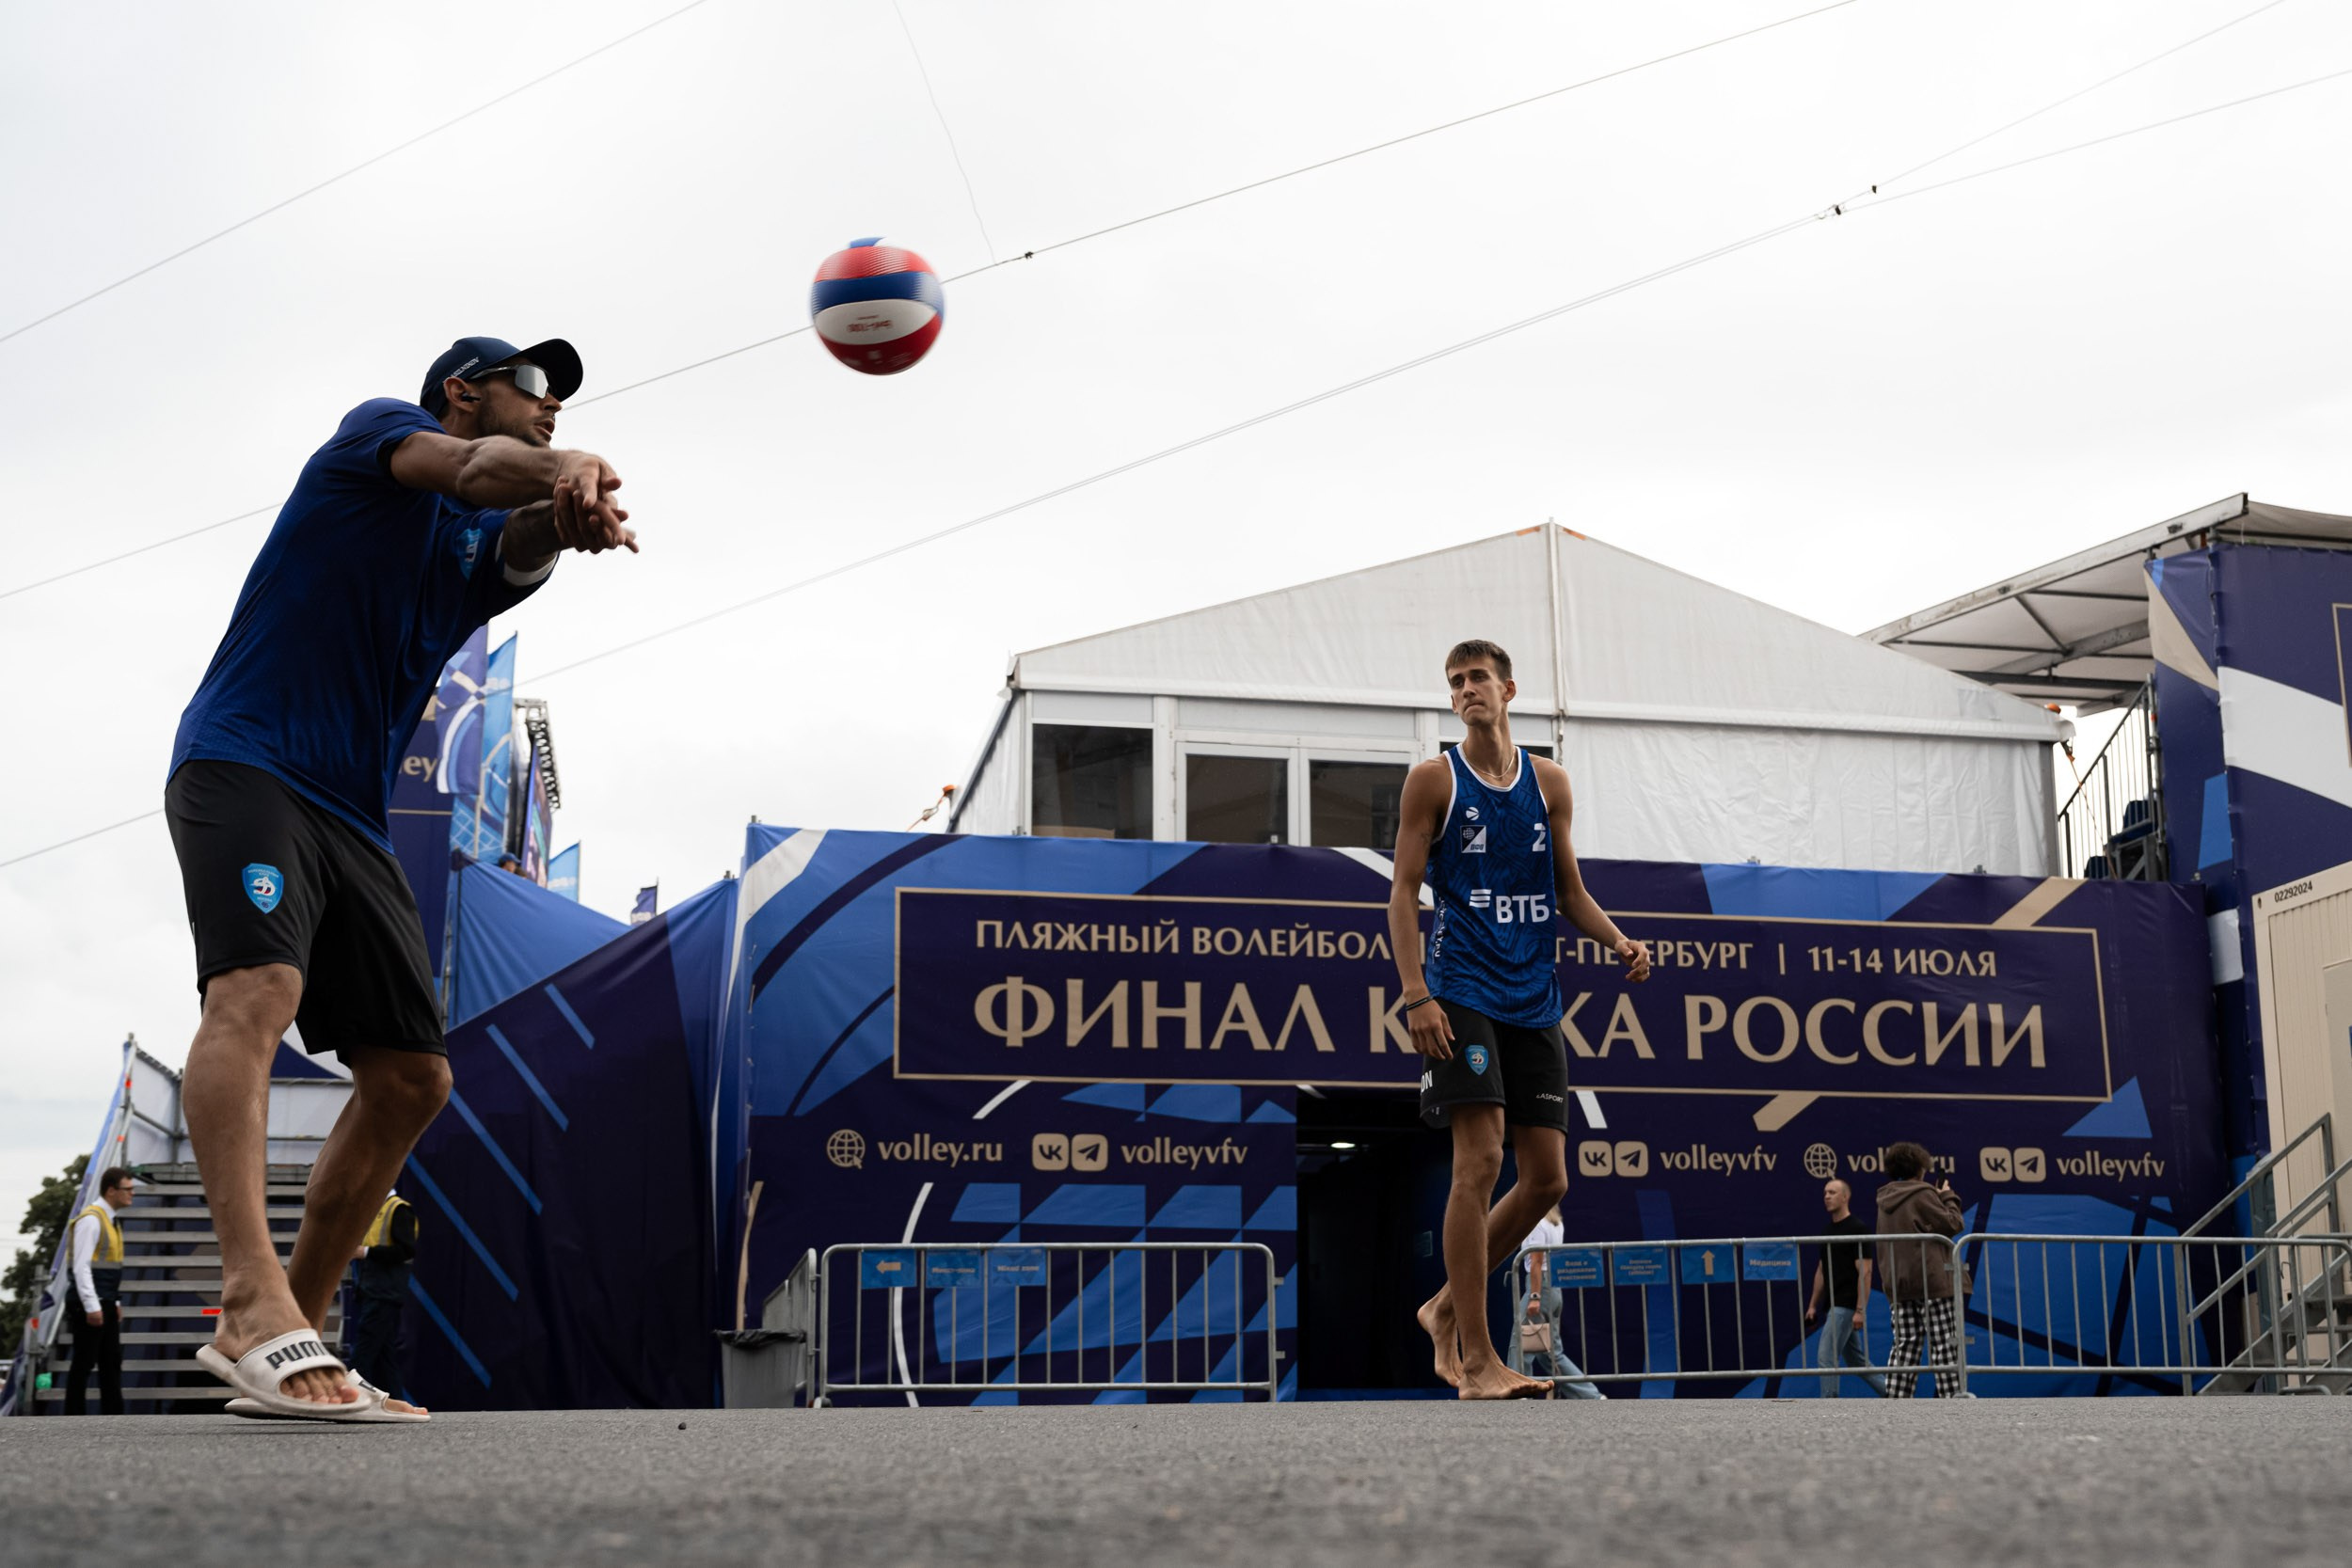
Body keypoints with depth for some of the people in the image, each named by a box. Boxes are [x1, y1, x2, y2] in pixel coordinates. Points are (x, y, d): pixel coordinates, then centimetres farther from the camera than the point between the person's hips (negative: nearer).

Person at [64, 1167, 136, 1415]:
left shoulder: (110, 1220, 15)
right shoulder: (91, 1219, -14)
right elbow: (81, 1267, -20)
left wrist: (115, 1302, 18)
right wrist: (92, 1307, -22)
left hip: (105, 1304, 10)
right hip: (89, 1304, -10)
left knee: (112, 1362, 10)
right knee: (84, 1364, -4)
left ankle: (112, 1415, 14)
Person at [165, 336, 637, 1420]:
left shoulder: (487, 547, 20)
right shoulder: (380, 429, 6)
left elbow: (528, 544, -6)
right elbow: (472, 469, -18)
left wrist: (570, 512, -31)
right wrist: (566, 465, -41)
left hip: (354, 818, 8)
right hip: (240, 765, -8)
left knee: (411, 1078, 1)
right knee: (256, 989, -30)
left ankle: (289, 1333, 6)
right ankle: (253, 1298, -44)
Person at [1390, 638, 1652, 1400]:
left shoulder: (1549, 781, 14)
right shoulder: (1433, 779, 1)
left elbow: (1570, 892, 18)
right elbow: (1404, 890, -2)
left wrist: (1619, 943, -1)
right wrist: (1415, 993, -13)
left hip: (1534, 1000, 5)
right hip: (1463, 990, -5)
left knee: (1547, 1177, 3)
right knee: (1480, 1160, -15)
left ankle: (1445, 1308, 22)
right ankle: (1476, 1361, -10)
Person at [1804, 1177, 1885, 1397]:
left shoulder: (1858, 1229, -11)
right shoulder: (1827, 1231, 14)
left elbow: (1865, 1271, -15)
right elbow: (1821, 1270, 19)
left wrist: (1860, 1310, -20)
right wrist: (1813, 1305, 15)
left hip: (1847, 1306, -9)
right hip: (1834, 1305, 9)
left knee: (1826, 1356, -11)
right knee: (1856, 1360, 13)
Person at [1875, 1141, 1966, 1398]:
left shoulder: (1885, 1201, 14)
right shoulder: (1922, 1195, -9)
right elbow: (1953, 1224, -9)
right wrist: (1948, 1198, 7)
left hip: (1896, 1284, 7)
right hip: (1930, 1281, -7)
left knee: (1905, 1345, 5)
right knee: (1944, 1344, -3)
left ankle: (1895, 1400, -2)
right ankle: (1952, 1398, -7)